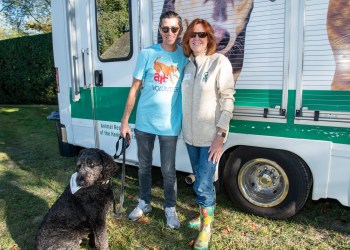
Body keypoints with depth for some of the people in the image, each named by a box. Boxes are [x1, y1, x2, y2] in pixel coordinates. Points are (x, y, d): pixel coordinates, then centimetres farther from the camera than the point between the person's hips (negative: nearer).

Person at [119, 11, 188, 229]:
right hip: (144, 122, 1)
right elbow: (135, 88, 0)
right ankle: (144, 203, 36)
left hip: (170, 125, -1)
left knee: (168, 170, 7)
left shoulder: (186, 56, -1)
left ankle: (171, 208, 28)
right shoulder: (147, 54, -3)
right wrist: (125, 120, -1)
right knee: (144, 166, 15)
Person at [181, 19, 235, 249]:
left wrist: (220, 135, -18)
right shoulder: (188, 65, 8)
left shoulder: (220, 62, -9)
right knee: (201, 180, 19)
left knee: (203, 185, -4)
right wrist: (186, 129, 10)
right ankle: (205, 214, 41)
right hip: (190, 135, 6)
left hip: (211, 137, -5)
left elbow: (227, 101, -13)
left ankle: (206, 228, 20)